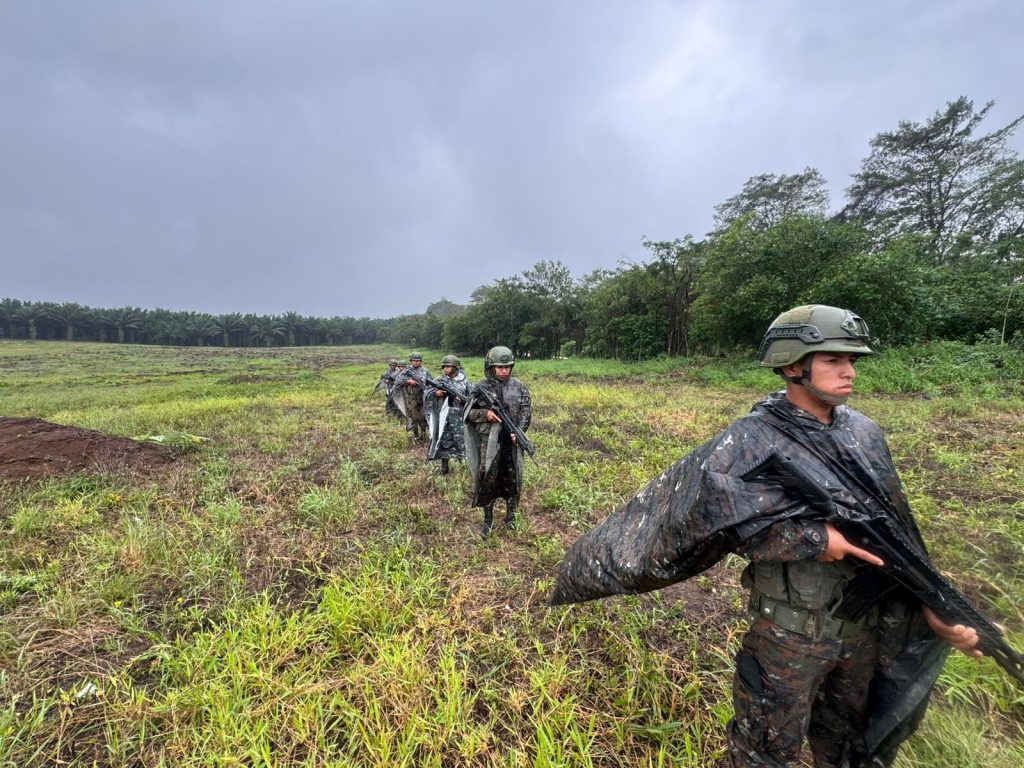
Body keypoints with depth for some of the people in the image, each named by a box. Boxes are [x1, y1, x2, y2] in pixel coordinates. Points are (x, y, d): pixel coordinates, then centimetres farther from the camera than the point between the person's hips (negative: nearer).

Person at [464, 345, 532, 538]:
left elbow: (526, 411, 0)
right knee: (487, 479, 5)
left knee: (511, 478, 13)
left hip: (511, 440, 1)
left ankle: (511, 514, 34)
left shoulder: (518, 386, 0)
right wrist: (484, 413, -18)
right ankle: (488, 519, 24)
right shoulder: (481, 388, -3)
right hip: (489, 441, -1)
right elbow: (468, 413, 1)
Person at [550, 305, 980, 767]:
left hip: (865, 621, 6)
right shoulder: (754, 441, -21)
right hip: (790, 627, -6)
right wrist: (817, 538, -26)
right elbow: (723, 517, -25)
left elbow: (894, 527, 4)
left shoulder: (864, 433, 0)